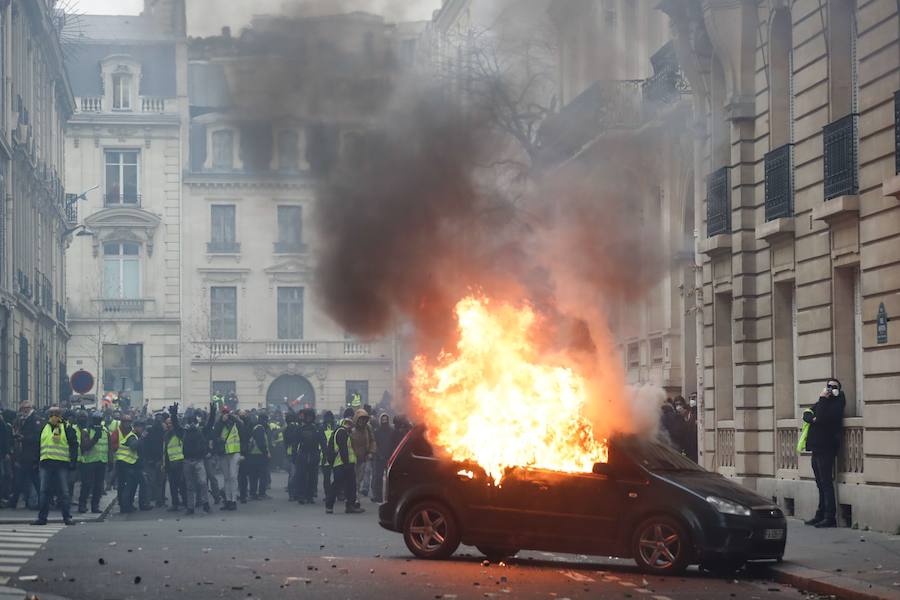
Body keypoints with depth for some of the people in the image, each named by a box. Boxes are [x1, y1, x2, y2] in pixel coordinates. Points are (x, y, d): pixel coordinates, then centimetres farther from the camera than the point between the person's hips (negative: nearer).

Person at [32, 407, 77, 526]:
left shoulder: (67, 429, 0)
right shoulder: (44, 428, 16)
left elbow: (74, 445, -2)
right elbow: (39, 445, 21)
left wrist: (73, 461, -10)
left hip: (62, 464, -4)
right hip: (46, 463, 4)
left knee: (63, 491, -1)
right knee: (44, 491, 3)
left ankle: (67, 517, 4)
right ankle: (42, 517, 8)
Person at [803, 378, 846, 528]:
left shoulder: (836, 403, -6)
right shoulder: (819, 403, 19)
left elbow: (823, 417, -20)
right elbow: (806, 415, 7)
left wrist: (822, 399, -11)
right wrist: (813, 419, -13)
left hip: (826, 449, -8)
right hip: (817, 448, 8)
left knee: (826, 483, -10)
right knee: (821, 484, 13)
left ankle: (830, 517, -10)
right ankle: (821, 515, 19)